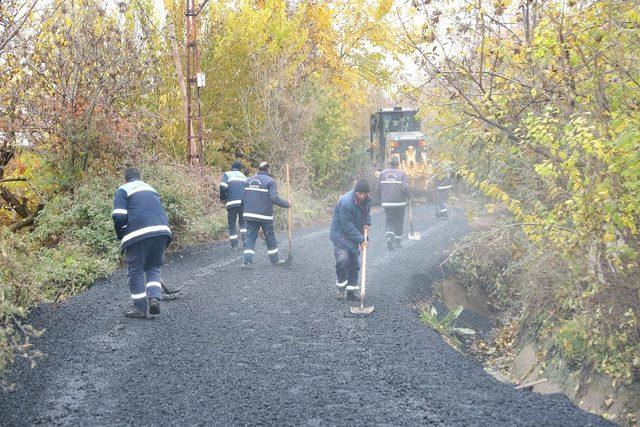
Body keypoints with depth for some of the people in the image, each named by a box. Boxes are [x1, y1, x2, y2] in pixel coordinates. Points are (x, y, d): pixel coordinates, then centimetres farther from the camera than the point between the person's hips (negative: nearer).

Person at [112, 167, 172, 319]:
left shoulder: (123, 190, 10)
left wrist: (121, 236, 11)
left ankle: (140, 308, 10)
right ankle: (154, 297, -1)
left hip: (138, 233, -5)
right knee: (153, 267, 18)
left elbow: (119, 216, -4)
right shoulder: (151, 189, 28)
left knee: (136, 269, 8)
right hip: (162, 231, 5)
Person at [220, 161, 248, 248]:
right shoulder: (243, 176, 19)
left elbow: (223, 187, -8)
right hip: (244, 202, 3)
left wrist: (223, 198, 6)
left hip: (232, 202, -3)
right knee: (243, 222, 18)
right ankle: (245, 239, 1)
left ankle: (234, 244, 3)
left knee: (232, 224, 5)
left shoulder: (227, 174, 7)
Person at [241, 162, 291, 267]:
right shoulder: (270, 181, -8)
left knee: (250, 237, 5)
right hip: (265, 215, -4)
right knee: (270, 237, 10)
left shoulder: (249, 180, 10)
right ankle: (274, 260, 21)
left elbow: (243, 198, 13)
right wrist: (287, 204, -5)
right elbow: (274, 198, -18)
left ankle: (248, 261, -6)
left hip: (250, 215, 4)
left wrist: (246, 210, 25)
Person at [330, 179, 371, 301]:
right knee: (342, 259, -19)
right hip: (340, 233, -7)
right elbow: (348, 226, -27)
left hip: (354, 233, 7)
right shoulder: (346, 202, -31)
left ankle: (352, 289, 18)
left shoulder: (367, 199, -8)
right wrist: (361, 240, -25)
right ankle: (341, 284, 5)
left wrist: (367, 223, -5)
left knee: (354, 262, 8)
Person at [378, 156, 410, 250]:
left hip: (386, 202, 2)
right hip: (399, 202, -2)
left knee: (389, 220, 10)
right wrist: (407, 197, 3)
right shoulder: (401, 173, -9)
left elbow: (379, 187, 3)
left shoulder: (383, 173, 1)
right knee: (399, 221, 13)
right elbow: (405, 188, -15)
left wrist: (382, 199, 15)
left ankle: (389, 236, -15)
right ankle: (398, 241, 22)